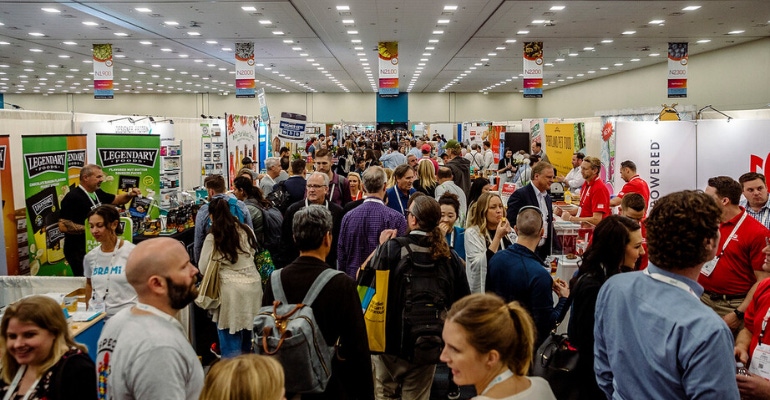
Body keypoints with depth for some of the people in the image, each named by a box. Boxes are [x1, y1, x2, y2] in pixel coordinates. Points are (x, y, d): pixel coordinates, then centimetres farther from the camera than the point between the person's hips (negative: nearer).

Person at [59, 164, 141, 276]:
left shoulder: (98, 193, 9)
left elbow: (116, 200, 23)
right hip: (79, 252, -8)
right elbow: (63, 226, -23)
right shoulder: (73, 197, -17)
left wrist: (130, 195, 3)